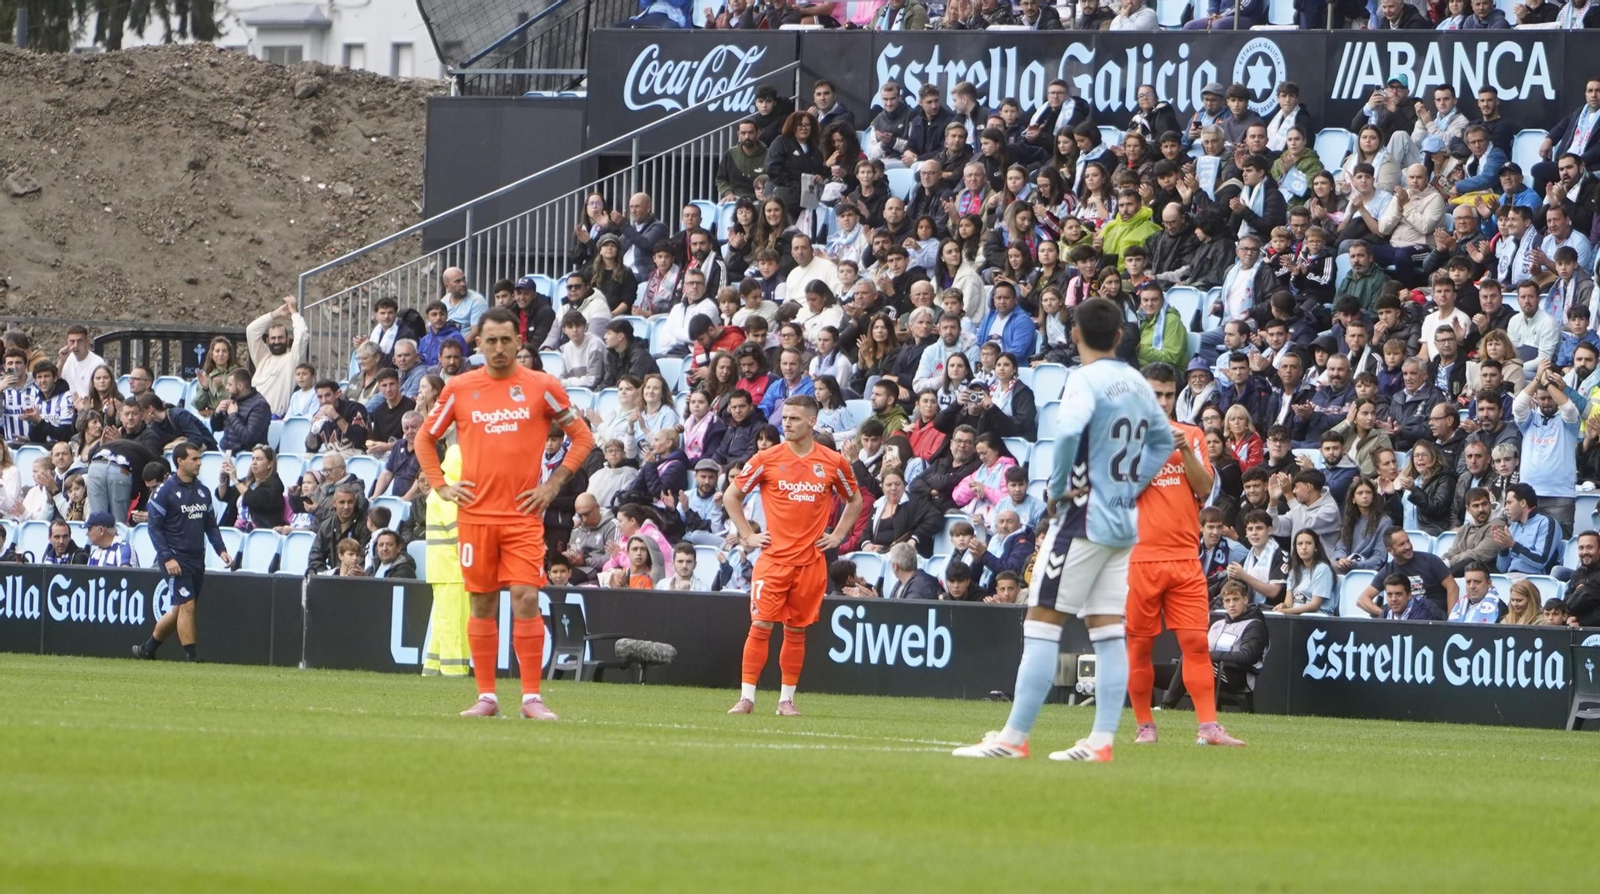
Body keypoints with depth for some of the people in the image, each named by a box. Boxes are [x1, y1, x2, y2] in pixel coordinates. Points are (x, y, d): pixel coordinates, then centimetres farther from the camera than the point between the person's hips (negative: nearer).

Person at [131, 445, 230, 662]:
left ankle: (147, 649, 25)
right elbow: (155, 527, -9)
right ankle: (192, 658, -8)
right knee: (187, 605, -12)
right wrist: (167, 558, -17)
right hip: (176, 559, -7)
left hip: (197, 560, 7)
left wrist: (221, 550, 2)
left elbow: (210, 525, 17)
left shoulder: (203, 491, 11)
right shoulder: (166, 491, -8)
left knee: (179, 609, 11)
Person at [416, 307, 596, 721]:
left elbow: (582, 437, 7)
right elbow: (425, 438, 17)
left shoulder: (541, 387, 1)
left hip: (523, 515, -2)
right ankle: (486, 697, 11)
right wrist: (441, 486, 6)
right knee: (482, 604, 4)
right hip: (476, 513, 2)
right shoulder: (459, 388, 6)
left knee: (526, 600, -10)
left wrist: (553, 484, -1)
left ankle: (532, 697, -7)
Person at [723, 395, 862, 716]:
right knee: (760, 625, -7)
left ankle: (787, 699, 12)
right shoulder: (767, 459, -1)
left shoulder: (833, 463, 3)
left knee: (797, 630, 6)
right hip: (774, 556, -1)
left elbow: (854, 501, 19)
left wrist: (837, 535, 9)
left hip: (811, 559, 1)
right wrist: (747, 535, 2)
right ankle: (746, 697, -5)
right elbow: (731, 496, 8)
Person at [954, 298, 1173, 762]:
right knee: (1108, 631, 7)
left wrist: (1059, 485, -17)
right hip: (1124, 523, 8)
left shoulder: (1087, 379, -12)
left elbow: (1069, 429, -31)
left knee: (1041, 623, -5)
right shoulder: (1138, 384, 11)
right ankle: (1102, 740, 3)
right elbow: (1162, 439, 26)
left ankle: (1013, 738, -7)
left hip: (1084, 517, -8)